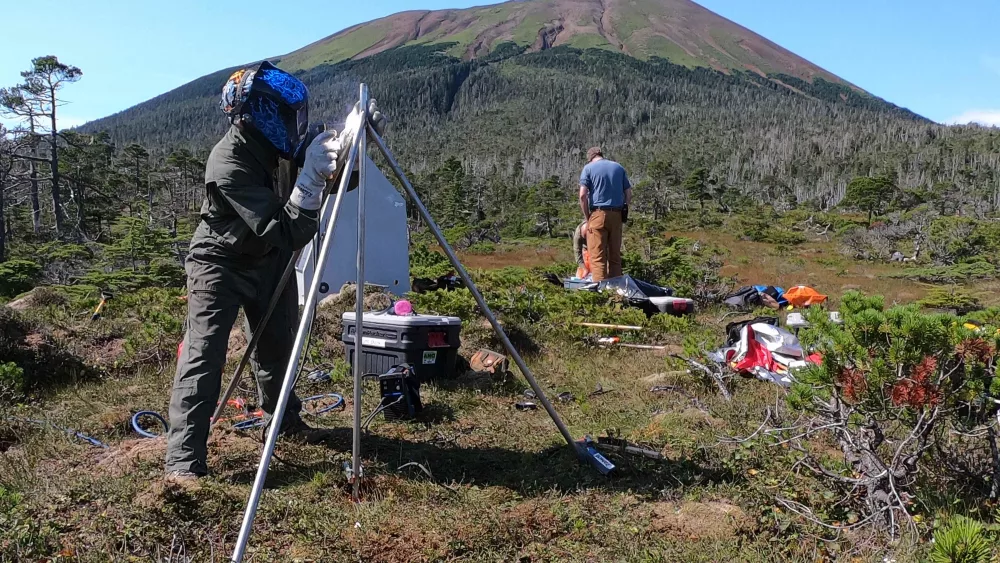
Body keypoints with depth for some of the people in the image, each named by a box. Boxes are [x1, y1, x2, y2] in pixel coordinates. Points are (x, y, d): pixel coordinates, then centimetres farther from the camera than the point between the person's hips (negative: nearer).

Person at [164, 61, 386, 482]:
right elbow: (288, 233, -35)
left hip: (269, 260, 7)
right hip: (220, 264, -7)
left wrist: (356, 134, -16)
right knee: (203, 353, -16)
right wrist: (312, 177, -41)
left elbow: (338, 174, 1)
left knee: (277, 345, 16)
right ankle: (183, 459, -12)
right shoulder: (229, 164, -32)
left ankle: (285, 419, 36)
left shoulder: (276, 144, -11)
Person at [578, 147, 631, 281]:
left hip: (598, 214, -4)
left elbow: (583, 195, -8)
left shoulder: (588, 168, 3)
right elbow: (628, 194, 11)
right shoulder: (619, 167, 16)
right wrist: (622, 211, 16)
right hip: (616, 215, 4)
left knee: (597, 256, -3)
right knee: (615, 255, 11)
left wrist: (587, 217, -1)